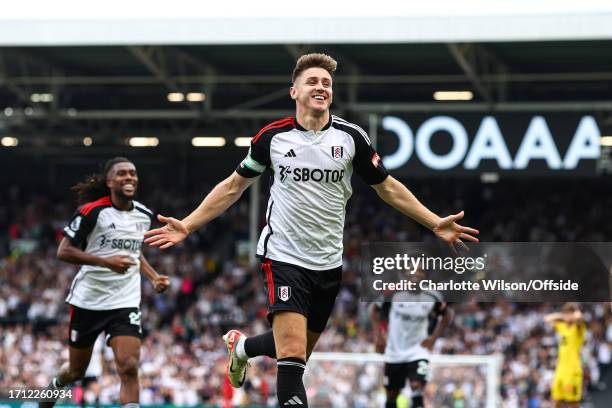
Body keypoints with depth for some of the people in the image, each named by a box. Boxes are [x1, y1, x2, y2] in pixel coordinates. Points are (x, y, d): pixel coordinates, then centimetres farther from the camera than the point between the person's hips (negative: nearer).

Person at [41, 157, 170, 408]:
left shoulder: (144, 215, 5)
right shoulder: (92, 211, -13)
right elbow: (64, 251, -14)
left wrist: (153, 277, 7)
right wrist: (106, 261, -24)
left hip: (125, 302, 3)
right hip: (88, 300, -3)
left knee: (129, 367, -18)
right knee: (76, 371, 14)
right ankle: (54, 387, 49)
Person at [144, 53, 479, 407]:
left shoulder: (351, 137, -2)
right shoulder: (272, 137, -3)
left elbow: (387, 187, 9)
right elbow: (234, 186, 8)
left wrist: (436, 223, 3)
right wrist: (187, 226, 3)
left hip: (329, 263, 3)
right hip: (284, 256, -3)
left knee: (300, 351, 15)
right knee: (292, 353, -19)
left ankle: (242, 345, 46)